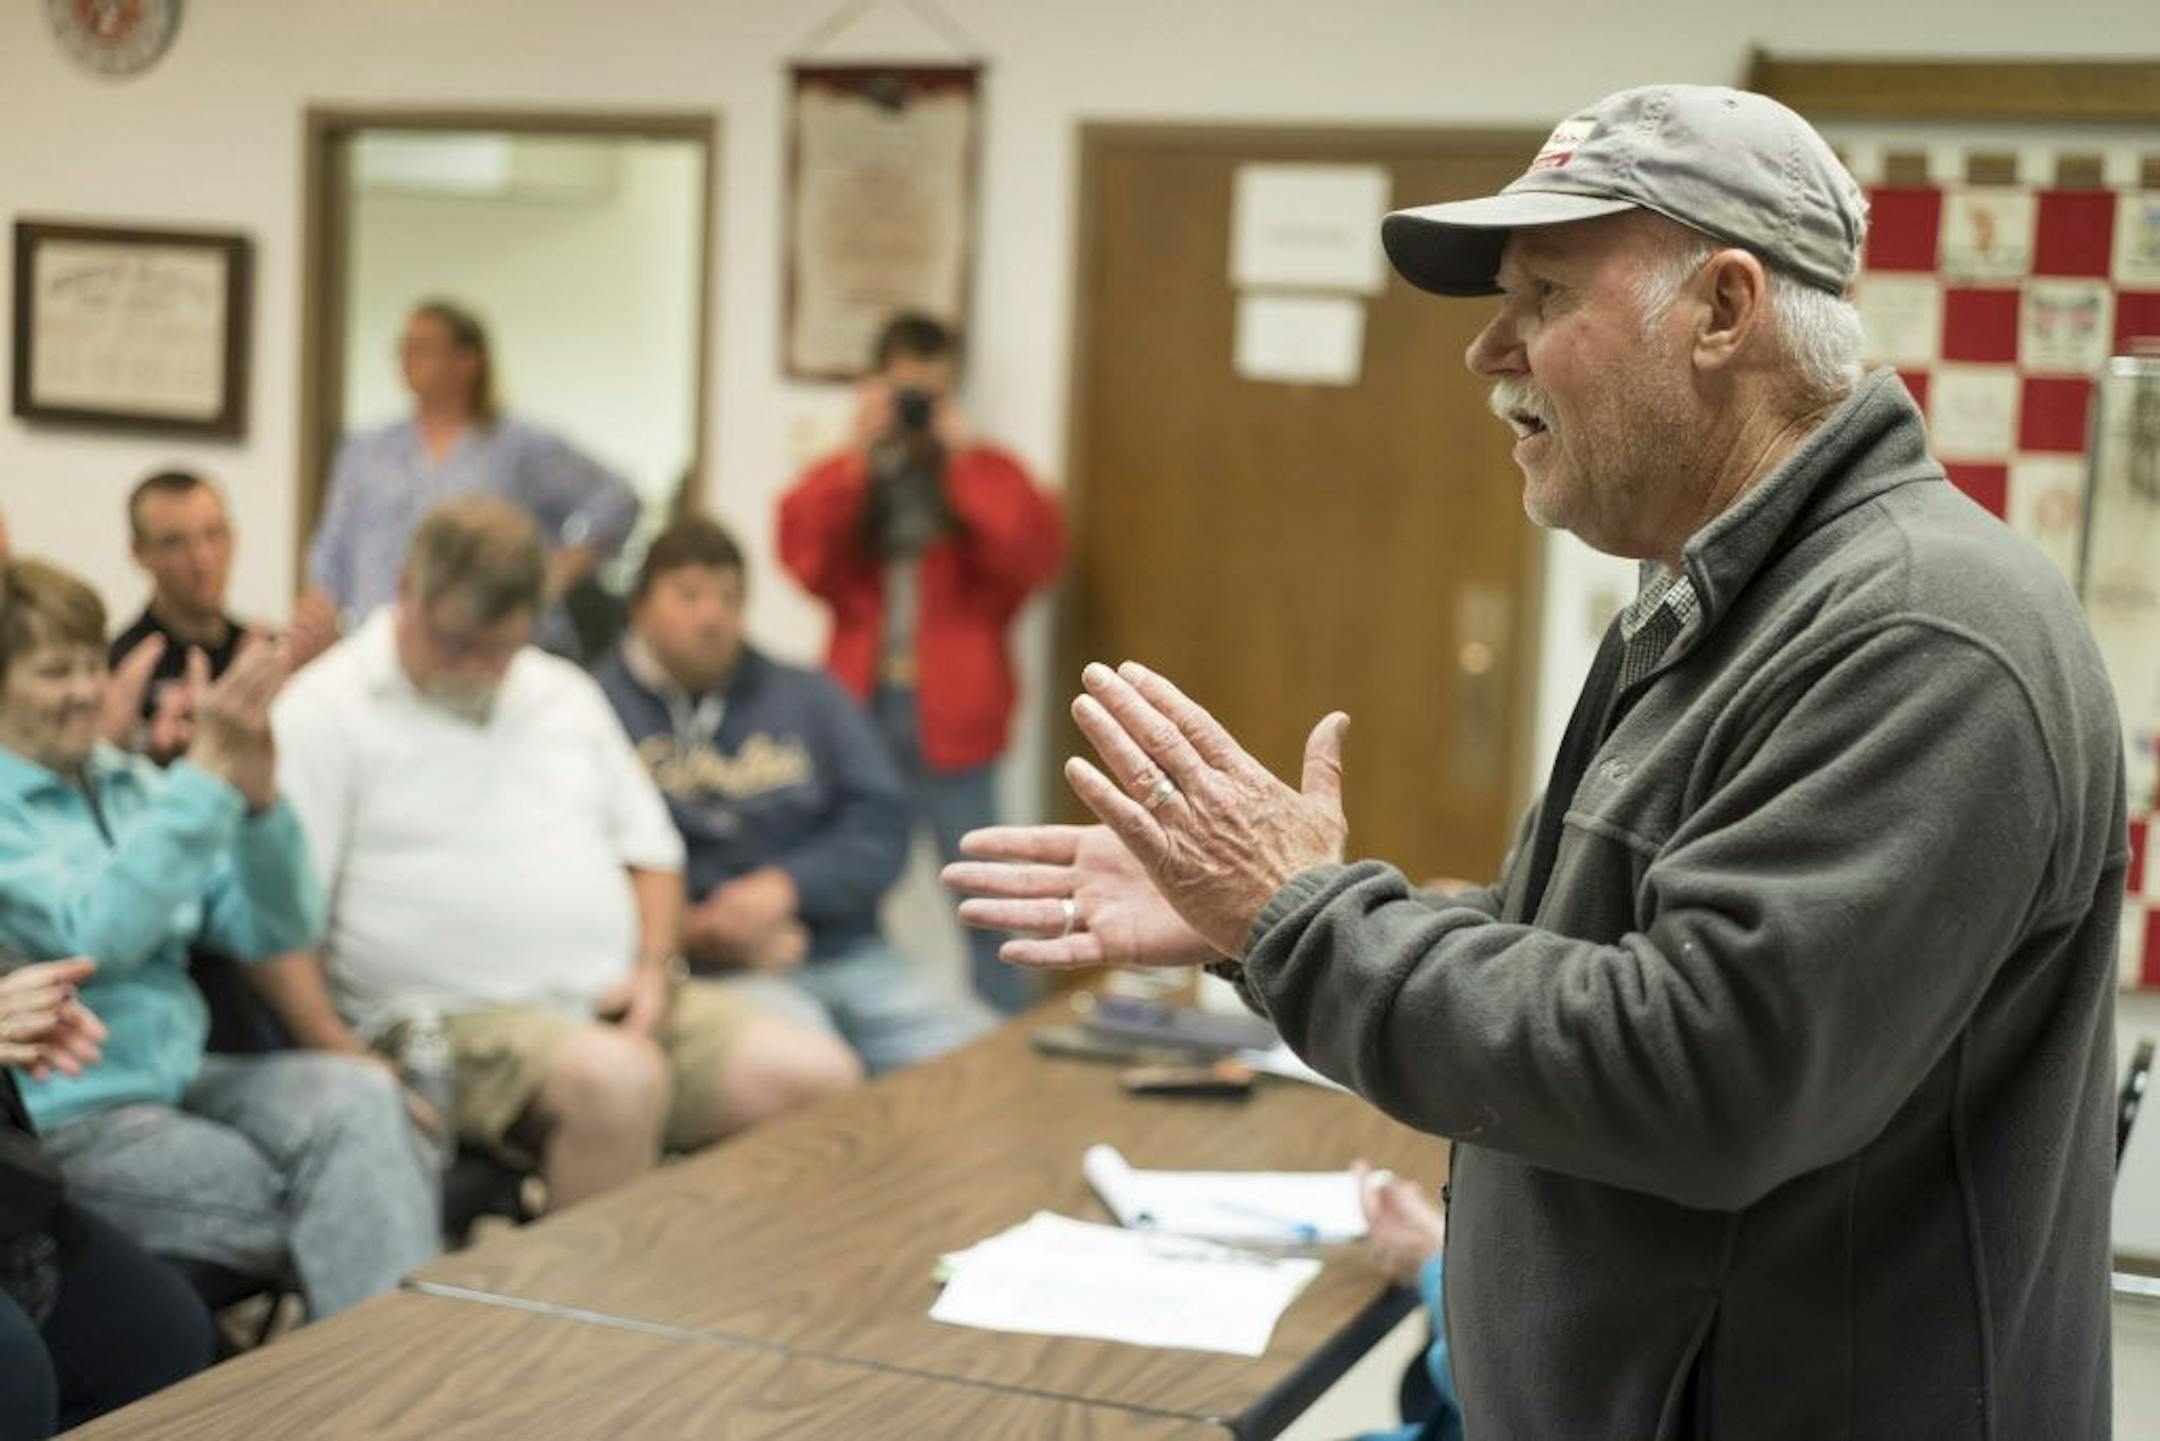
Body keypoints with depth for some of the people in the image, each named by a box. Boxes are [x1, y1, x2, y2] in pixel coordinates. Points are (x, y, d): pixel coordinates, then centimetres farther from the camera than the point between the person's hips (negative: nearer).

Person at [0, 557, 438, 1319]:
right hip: (65, 1123, -5)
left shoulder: (131, 784, 12)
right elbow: (99, 933, -21)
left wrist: (257, 795, -11)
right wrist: (207, 775, -24)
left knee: (356, 1098, -23)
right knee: (333, 1211, -21)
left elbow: (274, 930, 7)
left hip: (182, 1079, 5)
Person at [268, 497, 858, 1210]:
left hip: (614, 1005, 6)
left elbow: (651, 848, 25)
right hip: (457, 1020, -6)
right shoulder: (325, 714, 0)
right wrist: (350, 1067, -17)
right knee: (616, 1076, -37)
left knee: (820, 1073, -14)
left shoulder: (565, 696, 20)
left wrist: (652, 968, 5)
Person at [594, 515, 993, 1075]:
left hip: (847, 951, 5)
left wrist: (785, 887, -8)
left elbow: (881, 825, 9)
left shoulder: (809, 697, 20)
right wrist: (688, 930, -16)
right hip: (710, 968, -5)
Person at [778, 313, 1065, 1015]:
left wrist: (964, 462, -12)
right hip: (861, 708, 2)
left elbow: (1035, 555, -11)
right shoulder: (841, 476, 11)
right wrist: (859, 457, -11)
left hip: (950, 718, -2)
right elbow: (801, 552, -7)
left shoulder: (985, 474, 6)